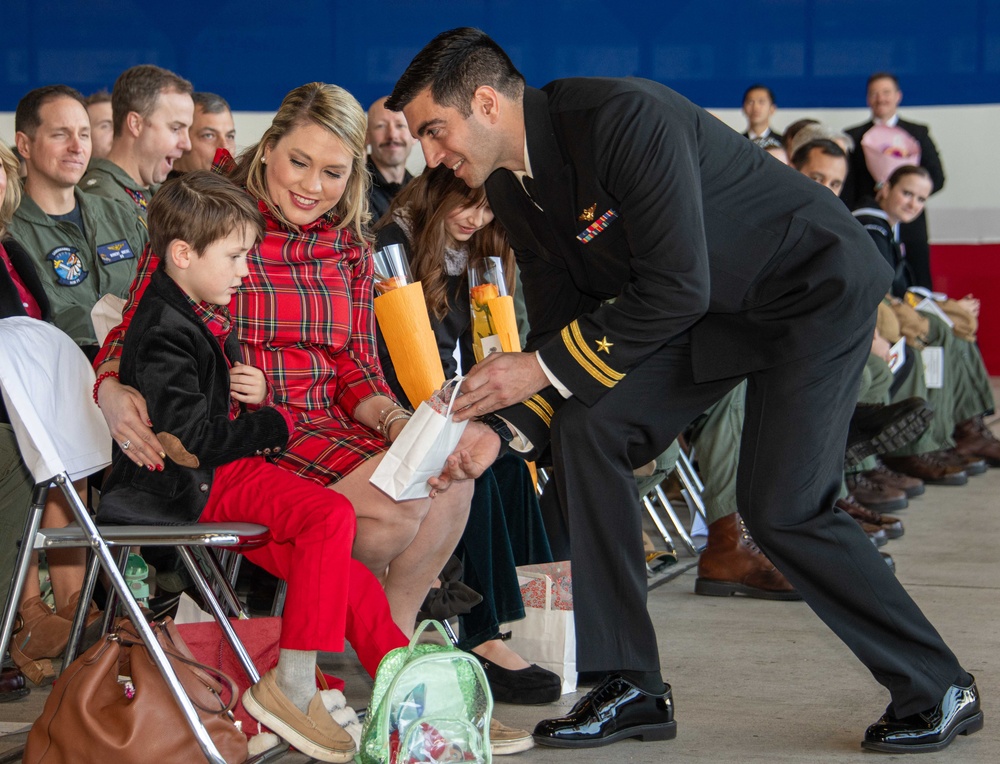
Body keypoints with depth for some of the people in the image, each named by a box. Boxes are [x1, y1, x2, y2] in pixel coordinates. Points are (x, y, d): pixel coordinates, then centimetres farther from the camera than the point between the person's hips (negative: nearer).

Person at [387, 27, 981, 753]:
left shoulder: (624, 116, -30)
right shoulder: (513, 189, -3)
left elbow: (675, 288, -31)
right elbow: (564, 321, 2)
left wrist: (543, 367, -26)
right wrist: (505, 423, -13)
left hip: (816, 285, -8)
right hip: (717, 305, 8)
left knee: (782, 508, -15)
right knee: (586, 427, -9)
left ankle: (939, 691, 5)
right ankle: (631, 688, -2)